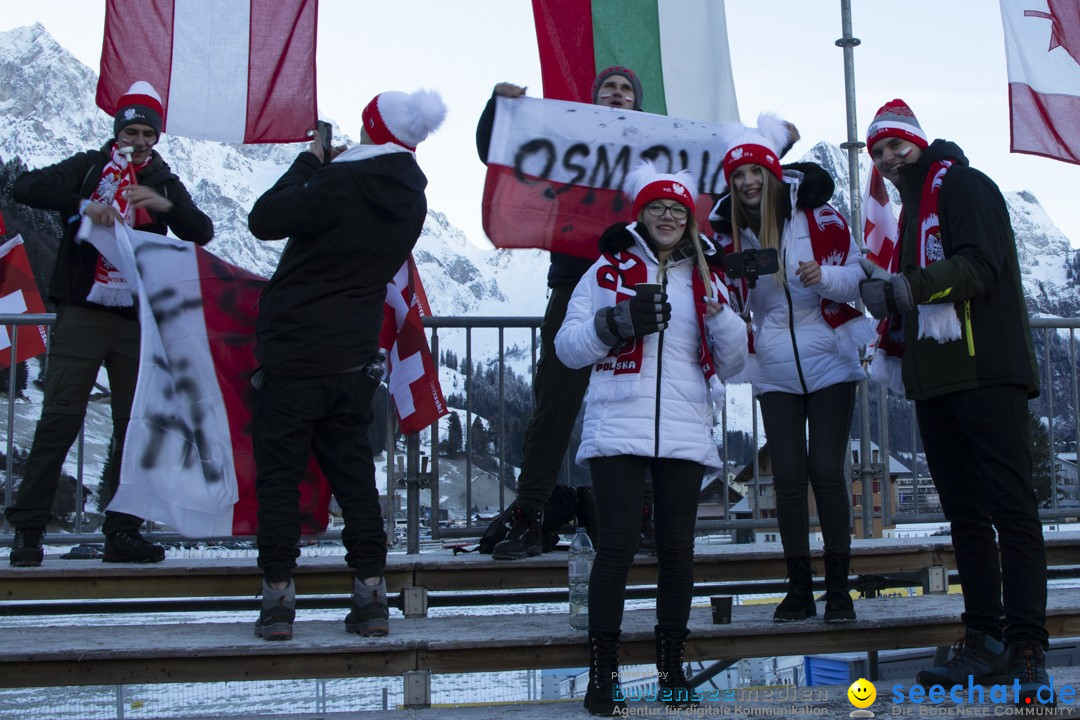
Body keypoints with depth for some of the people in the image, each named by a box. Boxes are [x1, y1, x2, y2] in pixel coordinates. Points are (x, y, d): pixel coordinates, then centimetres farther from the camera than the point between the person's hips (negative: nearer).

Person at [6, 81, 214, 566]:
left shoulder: (164, 183, 14)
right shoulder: (89, 167, 8)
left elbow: (202, 233, 0)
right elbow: (26, 188, -6)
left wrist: (166, 205, -18)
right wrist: (83, 205, -20)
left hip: (138, 321, 3)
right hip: (82, 313, -3)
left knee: (136, 426, 3)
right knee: (60, 418, -6)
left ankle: (122, 531, 11)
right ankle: (28, 529, 1)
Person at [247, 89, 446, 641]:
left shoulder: (338, 185, -17)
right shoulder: (411, 199, 4)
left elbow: (264, 219, -11)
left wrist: (308, 162, 0)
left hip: (292, 352, -6)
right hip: (353, 358, 6)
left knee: (278, 472, 5)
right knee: (353, 470, 14)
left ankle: (278, 595, 8)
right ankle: (371, 593, 13)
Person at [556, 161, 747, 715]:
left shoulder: (706, 278, 15)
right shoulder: (608, 270, 9)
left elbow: (732, 363, 13)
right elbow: (567, 348, 4)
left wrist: (718, 310, -4)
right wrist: (615, 322, -13)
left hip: (685, 433, 3)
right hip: (617, 428, -2)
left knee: (677, 548, 3)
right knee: (618, 545, -10)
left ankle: (671, 666, 18)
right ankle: (602, 673, 1)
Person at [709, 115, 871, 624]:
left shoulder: (816, 214, -5)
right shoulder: (731, 231, 3)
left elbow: (858, 275, -5)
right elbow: (730, 302, 14)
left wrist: (824, 276, -24)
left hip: (827, 363, -3)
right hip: (774, 370, 3)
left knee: (826, 471, -5)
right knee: (788, 476, 2)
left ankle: (838, 588, 7)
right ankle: (799, 588, 12)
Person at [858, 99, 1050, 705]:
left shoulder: (961, 184, 0)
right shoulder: (912, 211, 25)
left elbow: (981, 267, -15)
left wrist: (908, 286, -23)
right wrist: (888, 297, 4)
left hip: (987, 373, -9)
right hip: (938, 383, 9)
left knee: (1011, 508, -9)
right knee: (966, 514, 7)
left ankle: (1027, 650, -9)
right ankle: (985, 643, 12)